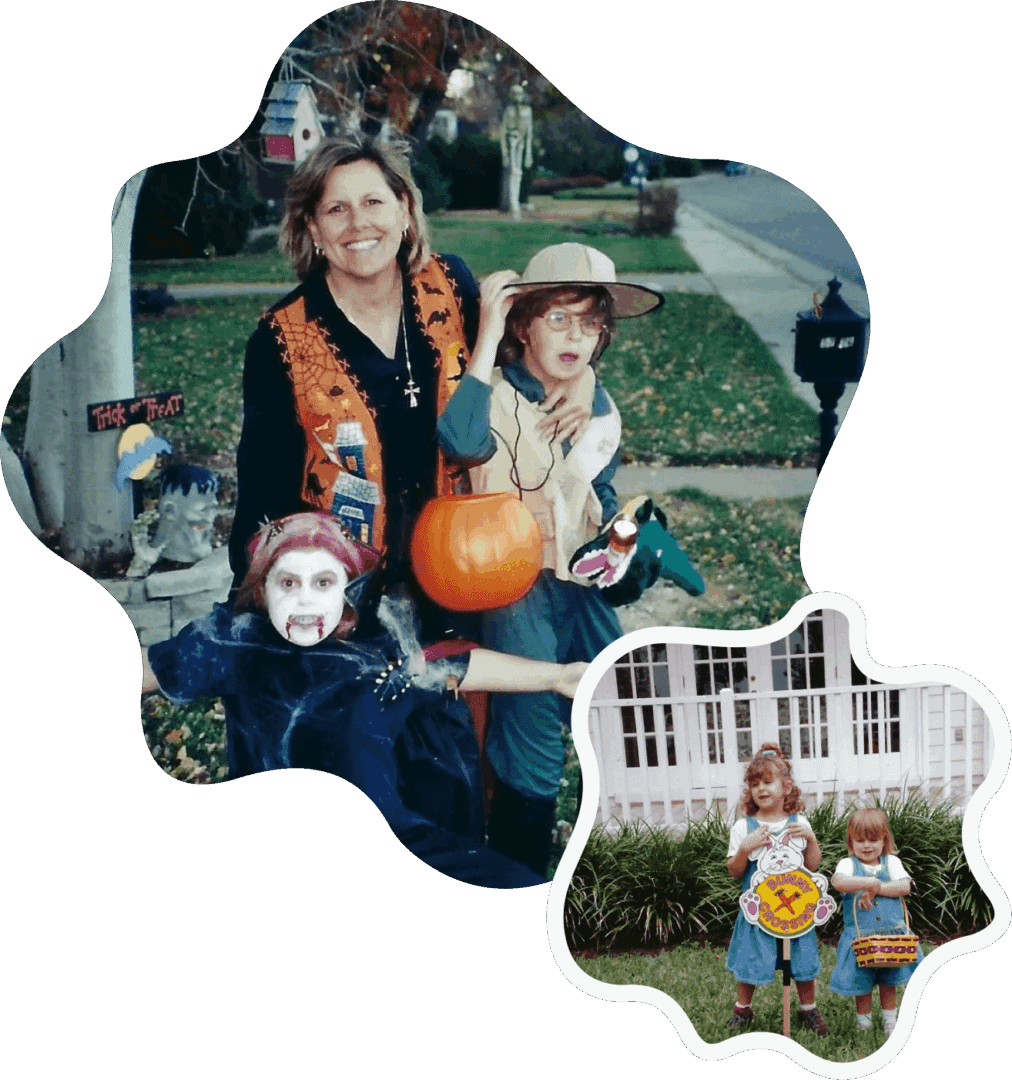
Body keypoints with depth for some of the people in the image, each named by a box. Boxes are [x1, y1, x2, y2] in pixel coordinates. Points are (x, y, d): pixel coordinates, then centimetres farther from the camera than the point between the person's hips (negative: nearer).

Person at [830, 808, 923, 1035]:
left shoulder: (891, 862, 6)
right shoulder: (848, 864, -4)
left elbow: (904, 887, -9)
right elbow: (838, 882, -27)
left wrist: (876, 888, -19)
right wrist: (869, 883, -38)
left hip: (891, 933, 2)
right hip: (860, 936, -2)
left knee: (888, 981, 15)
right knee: (861, 983, 5)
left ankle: (890, 1021, 32)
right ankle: (864, 1023, 23)